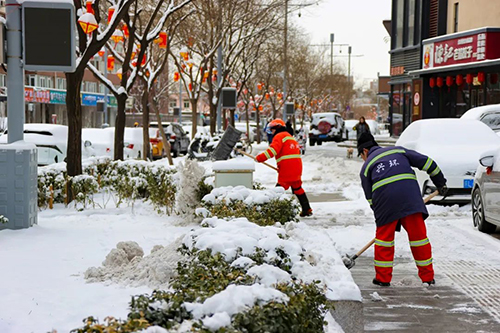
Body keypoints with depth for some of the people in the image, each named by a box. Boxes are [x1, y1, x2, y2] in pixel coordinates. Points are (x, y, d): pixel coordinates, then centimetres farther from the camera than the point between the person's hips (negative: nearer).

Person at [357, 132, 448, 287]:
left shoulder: (366, 167, 21)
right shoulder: (399, 150, 25)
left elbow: (370, 198, 18)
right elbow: (426, 162, 18)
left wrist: (380, 215, 25)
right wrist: (440, 182, 26)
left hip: (385, 199, -1)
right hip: (410, 196, 1)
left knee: (384, 238, 12)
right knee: (418, 235, 8)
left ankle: (383, 278, 16)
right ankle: (428, 277, 13)